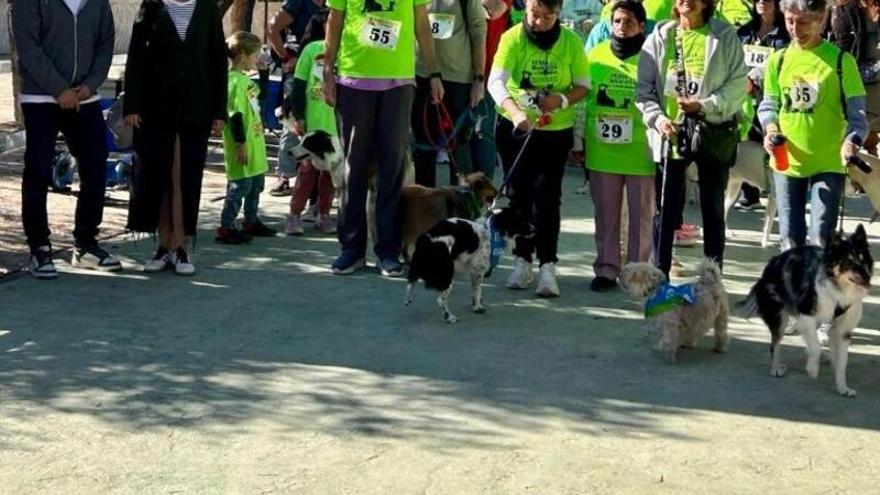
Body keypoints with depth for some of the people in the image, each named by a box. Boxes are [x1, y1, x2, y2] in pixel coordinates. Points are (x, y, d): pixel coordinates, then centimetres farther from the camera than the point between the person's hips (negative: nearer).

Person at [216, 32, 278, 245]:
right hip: (242, 147, -10)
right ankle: (225, 228, -2)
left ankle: (251, 222, 32)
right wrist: (240, 144, -21)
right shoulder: (235, 81, -18)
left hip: (254, 143, 10)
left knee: (256, 183, 18)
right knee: (241, 185, -7)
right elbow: (235, 115, -21)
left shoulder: (246, 79, 13)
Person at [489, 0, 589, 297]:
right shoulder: (513, 38, -10)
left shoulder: (571, 42, -7)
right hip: (515, 129, 1)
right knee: (518, 194, 8)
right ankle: (523, 261, 19)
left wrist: (563, 99, -20)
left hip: (556, 132, -1)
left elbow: (583, 85, 1)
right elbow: (496, 81, -21)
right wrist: (515, 112, -38)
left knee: (546, 197, -8)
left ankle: (547, 266, -7)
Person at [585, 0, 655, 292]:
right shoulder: (595, 56, 5)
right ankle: (606, 269, 20)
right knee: (606, 214, 10)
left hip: (641, 151, -3)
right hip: (602, 151, 3)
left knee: (641, 215, 7)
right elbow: (583, 98, 11)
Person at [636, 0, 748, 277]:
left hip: (714, 132, -1)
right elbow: (643, 86, 6)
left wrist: (704, 105, -16)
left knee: (713, 208, 8)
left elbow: (738, 83, -5)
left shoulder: (725, 36, 2)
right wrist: (657, 117, -10)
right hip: (670, 132, 1)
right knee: (666, 208, 3)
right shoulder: (660, 37, 8)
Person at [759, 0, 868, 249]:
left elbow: (857, 112, -3)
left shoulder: (840, 60, -5)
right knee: (790, 238, 9)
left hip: (829, 163, -3)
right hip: (786, 161, 3)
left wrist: (852, 141, -22)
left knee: (820, 239, -8)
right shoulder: (778, 60, 4)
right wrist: (770, 128, -8)